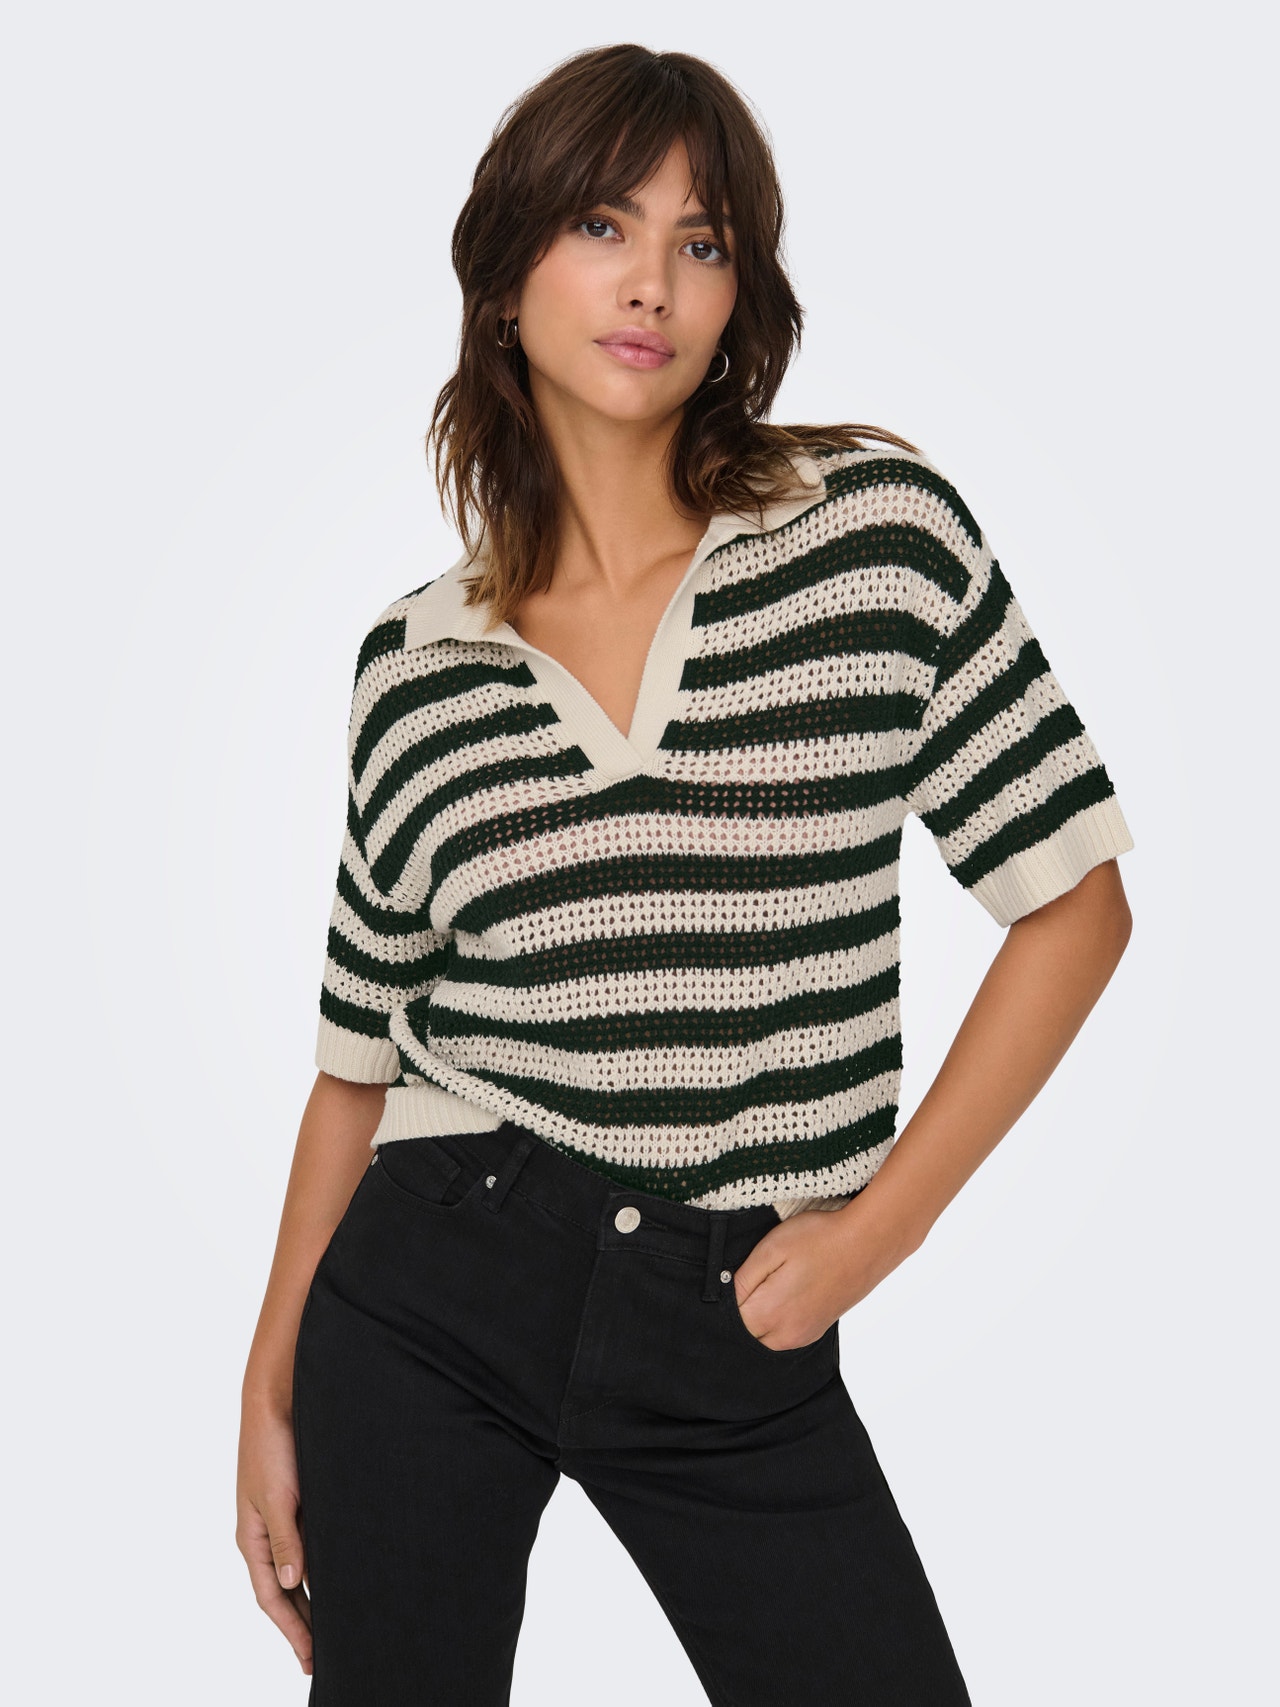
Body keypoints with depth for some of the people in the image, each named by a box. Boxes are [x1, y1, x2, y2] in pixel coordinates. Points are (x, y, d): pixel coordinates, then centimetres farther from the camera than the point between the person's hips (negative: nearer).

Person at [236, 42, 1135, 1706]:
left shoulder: (879, 524, -4)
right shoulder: (415, 661, 2)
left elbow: (1078, 901, -2)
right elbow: (362, 1056, 8)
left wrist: (878, 1223, -6)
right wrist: (271, 1391, 8)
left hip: (738, 1341, -1)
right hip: (427, 1302, 2)